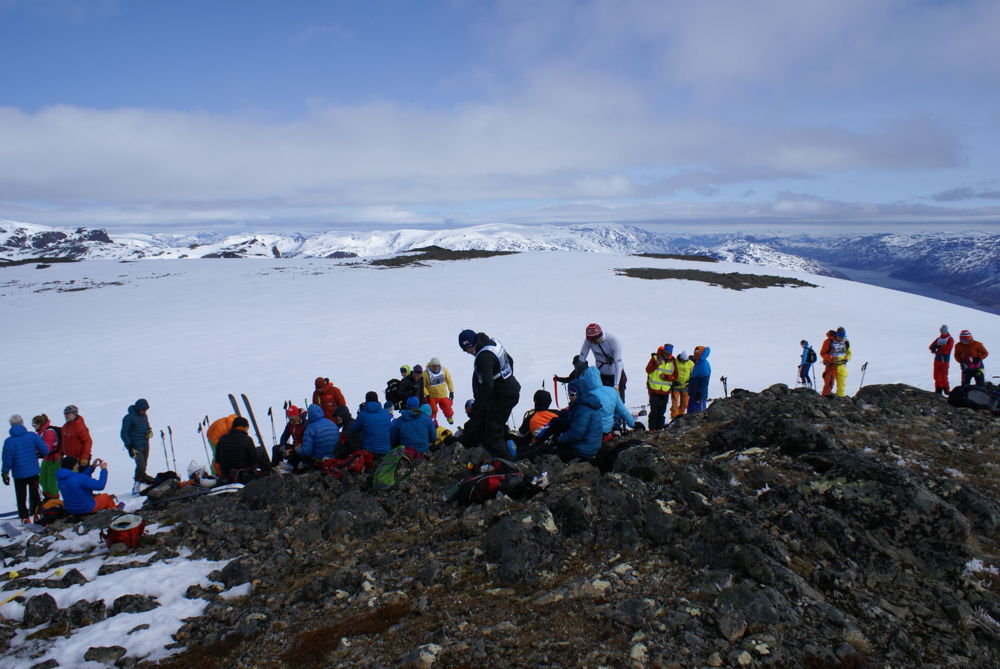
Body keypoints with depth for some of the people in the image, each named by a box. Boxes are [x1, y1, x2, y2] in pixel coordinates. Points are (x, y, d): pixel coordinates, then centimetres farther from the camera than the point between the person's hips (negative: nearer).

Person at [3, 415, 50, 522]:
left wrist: (5, 473, 2)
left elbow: (7, 460, -11)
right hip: (33, 472, 1)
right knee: (34, 494, 17)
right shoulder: (32, 436, -11)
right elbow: (45, 450, -10)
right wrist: (37, 455, 12)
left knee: (21, 497, 13)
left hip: (19, 474, -1)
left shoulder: (9, 441, -14)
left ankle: (24, 517, 16)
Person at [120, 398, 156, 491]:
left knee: (143, 466, 8)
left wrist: (150, 432, -1)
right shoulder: (129, 418, -12)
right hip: (136, 447, -7)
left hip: (145, 445, 7)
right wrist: (129, 447, -13)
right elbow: (124, 433, -9)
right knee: (141, 466, -12)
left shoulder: (144, 416, 9)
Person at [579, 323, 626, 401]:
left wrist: (616, 385, -37)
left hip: (616, 374, -3)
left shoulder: (613, 340, -27)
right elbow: (582, 357, -7)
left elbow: (618, 363, -31)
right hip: (601, 374, 3)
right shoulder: (589, 340, -17)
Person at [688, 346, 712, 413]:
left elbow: (704, 382, -21)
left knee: (698, 413, -6)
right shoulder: (698, 363, 14)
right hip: (694, 393, 10)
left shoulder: (704, 365, -17)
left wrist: (700, 394, -22)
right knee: (691, 411, 14)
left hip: (699, 395, -10)